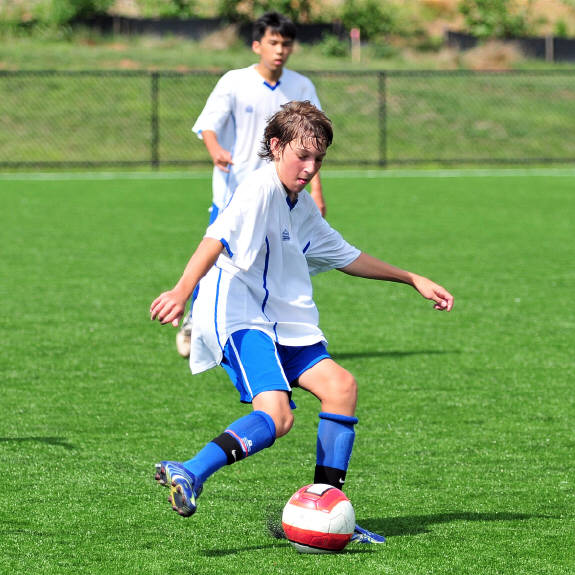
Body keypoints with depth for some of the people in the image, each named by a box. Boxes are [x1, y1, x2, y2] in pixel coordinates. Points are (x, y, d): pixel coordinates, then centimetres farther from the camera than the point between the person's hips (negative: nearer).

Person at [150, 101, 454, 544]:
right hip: (239, 318, -9)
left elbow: (344, 256, 31)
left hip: (283, 323, 9)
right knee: (276, 415, -26)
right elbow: (219, 237, -29)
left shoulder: (302, 205, 17)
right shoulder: (261, 189, -13)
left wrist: (413, 280, 34)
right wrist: (183, 290, -44)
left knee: (340, 386, -1)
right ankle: (189, 475, -32)